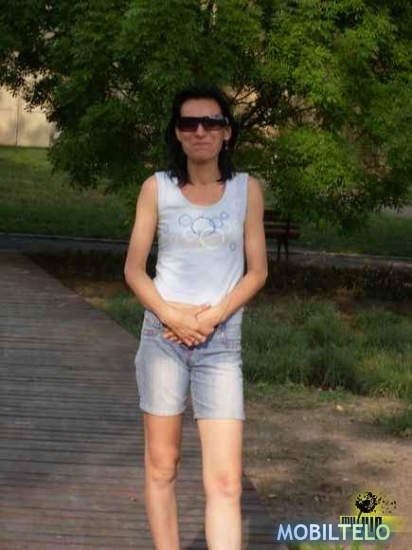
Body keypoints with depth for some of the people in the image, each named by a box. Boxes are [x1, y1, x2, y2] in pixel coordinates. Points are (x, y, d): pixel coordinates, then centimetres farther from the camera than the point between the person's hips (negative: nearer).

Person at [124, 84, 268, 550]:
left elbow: (257, 270, 5)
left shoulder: (247, 188, 3)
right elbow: (134, 268, 4)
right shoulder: (157, 188, 2)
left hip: (221, 340, 0)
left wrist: (212, 316, -10)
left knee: (225, 482, -8)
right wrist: (170, 314, -12)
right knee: (162, 466, 6)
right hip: (163, 334, 0)